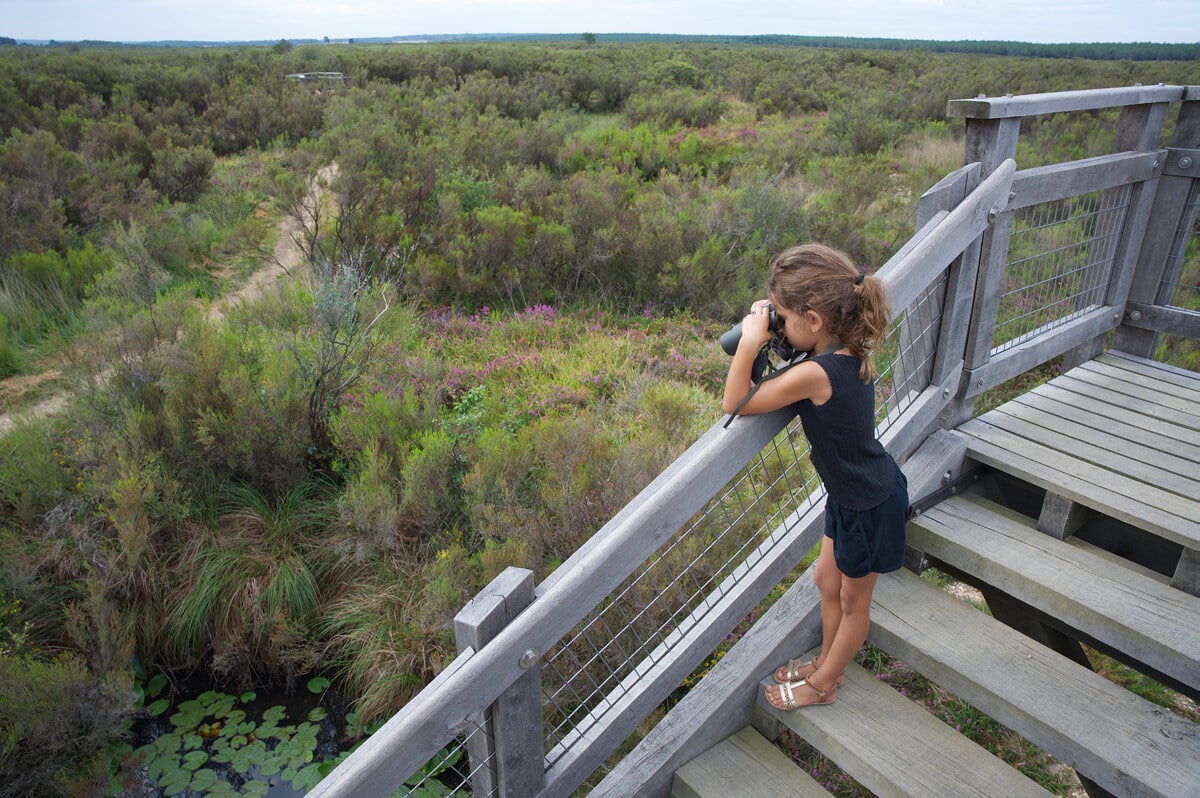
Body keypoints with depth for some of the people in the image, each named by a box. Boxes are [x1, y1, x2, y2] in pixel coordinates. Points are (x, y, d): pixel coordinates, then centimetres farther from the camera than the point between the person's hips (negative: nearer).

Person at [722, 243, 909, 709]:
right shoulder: (851, 354, -10)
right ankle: (827, 664, 48)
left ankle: (822, 686, 39)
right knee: (827, 579, 24)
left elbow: (733, 403, -26)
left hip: (871, 505, -8)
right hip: (852, 494, 9)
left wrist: (750, 341, -26)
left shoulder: (814, 374, -35)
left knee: (853, 600, 16)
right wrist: (767, 325, -7)